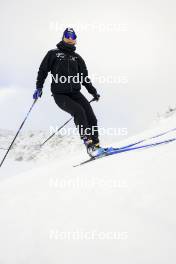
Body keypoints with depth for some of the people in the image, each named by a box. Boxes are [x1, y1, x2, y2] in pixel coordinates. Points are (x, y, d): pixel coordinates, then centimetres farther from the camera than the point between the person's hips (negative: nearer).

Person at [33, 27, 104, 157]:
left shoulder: (77, 58, 17)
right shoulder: (53, 54, 7)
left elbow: (84, 77, 21)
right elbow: (43, 70, 8)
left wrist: (93, 92, 15)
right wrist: (39, 87, -3)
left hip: (75, 93, 4)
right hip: (60, 94, -4)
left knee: (90, 116, -13)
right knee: (78, 111, -26)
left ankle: (95, 144, -6)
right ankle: (88, 142, -22)